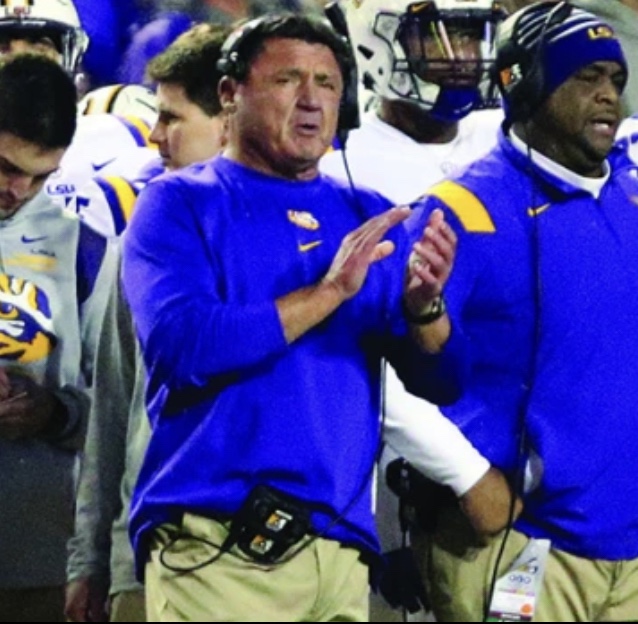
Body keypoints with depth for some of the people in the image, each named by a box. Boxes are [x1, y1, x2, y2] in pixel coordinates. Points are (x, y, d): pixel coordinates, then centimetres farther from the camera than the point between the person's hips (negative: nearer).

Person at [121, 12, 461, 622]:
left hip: (341, 544, 4)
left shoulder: (368, 218, 13)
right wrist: (329, 291, -15)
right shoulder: (180, 204, 2)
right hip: (214, 549, -4)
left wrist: (424, 305, -12)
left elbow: (438, 382, 9)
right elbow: (181, 344, -15)